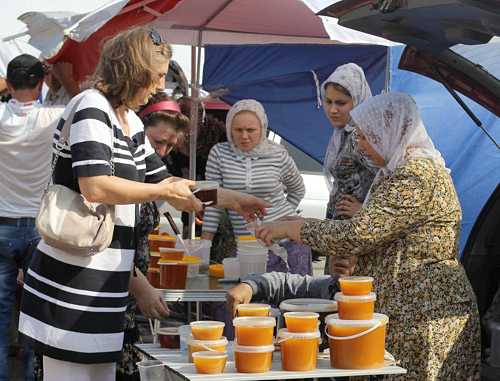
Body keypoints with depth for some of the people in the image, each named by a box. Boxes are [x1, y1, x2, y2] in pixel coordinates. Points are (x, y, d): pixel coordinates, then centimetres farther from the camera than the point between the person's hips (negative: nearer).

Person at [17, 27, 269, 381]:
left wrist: (232, 198, 25)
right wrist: (165, 192, -14)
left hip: (105, 286, 9)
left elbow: (165, 181, 27)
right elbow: (95, 187, -24)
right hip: (72, 285, -9)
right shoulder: (92, 108, -11)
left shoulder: (130, 122, 17)